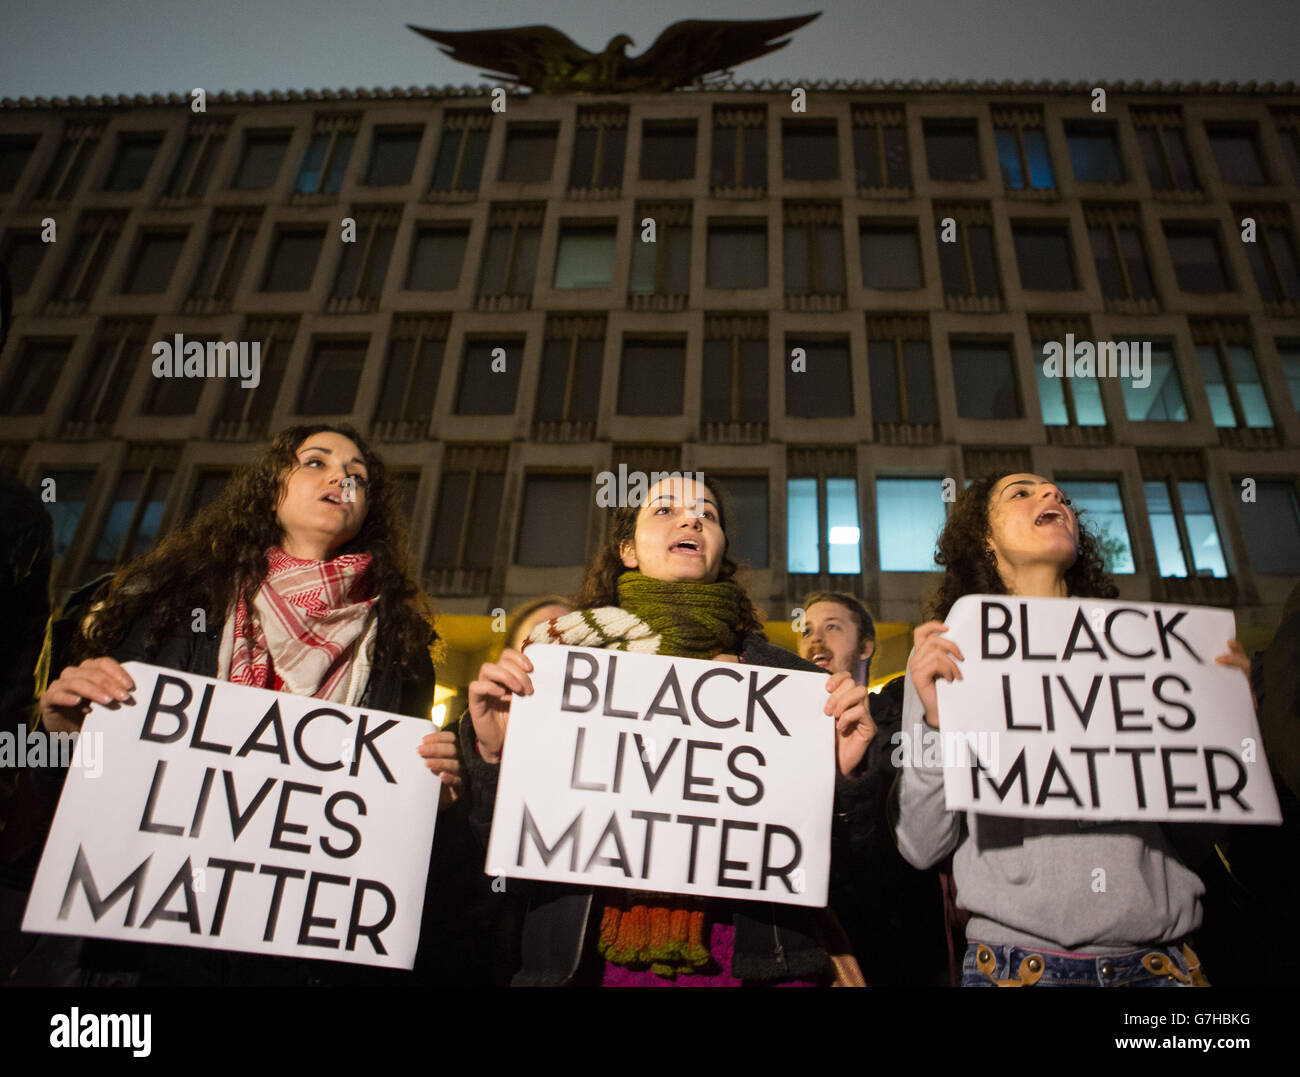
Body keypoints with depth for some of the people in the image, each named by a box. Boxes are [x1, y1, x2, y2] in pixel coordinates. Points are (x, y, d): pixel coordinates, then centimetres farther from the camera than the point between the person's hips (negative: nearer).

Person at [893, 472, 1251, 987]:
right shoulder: (953, 652, 0)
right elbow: (923, 846, -4)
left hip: (1161, 962, 3)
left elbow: (1190, 844, 10)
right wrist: (935, 722, -18)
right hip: (1019, 961, -2)